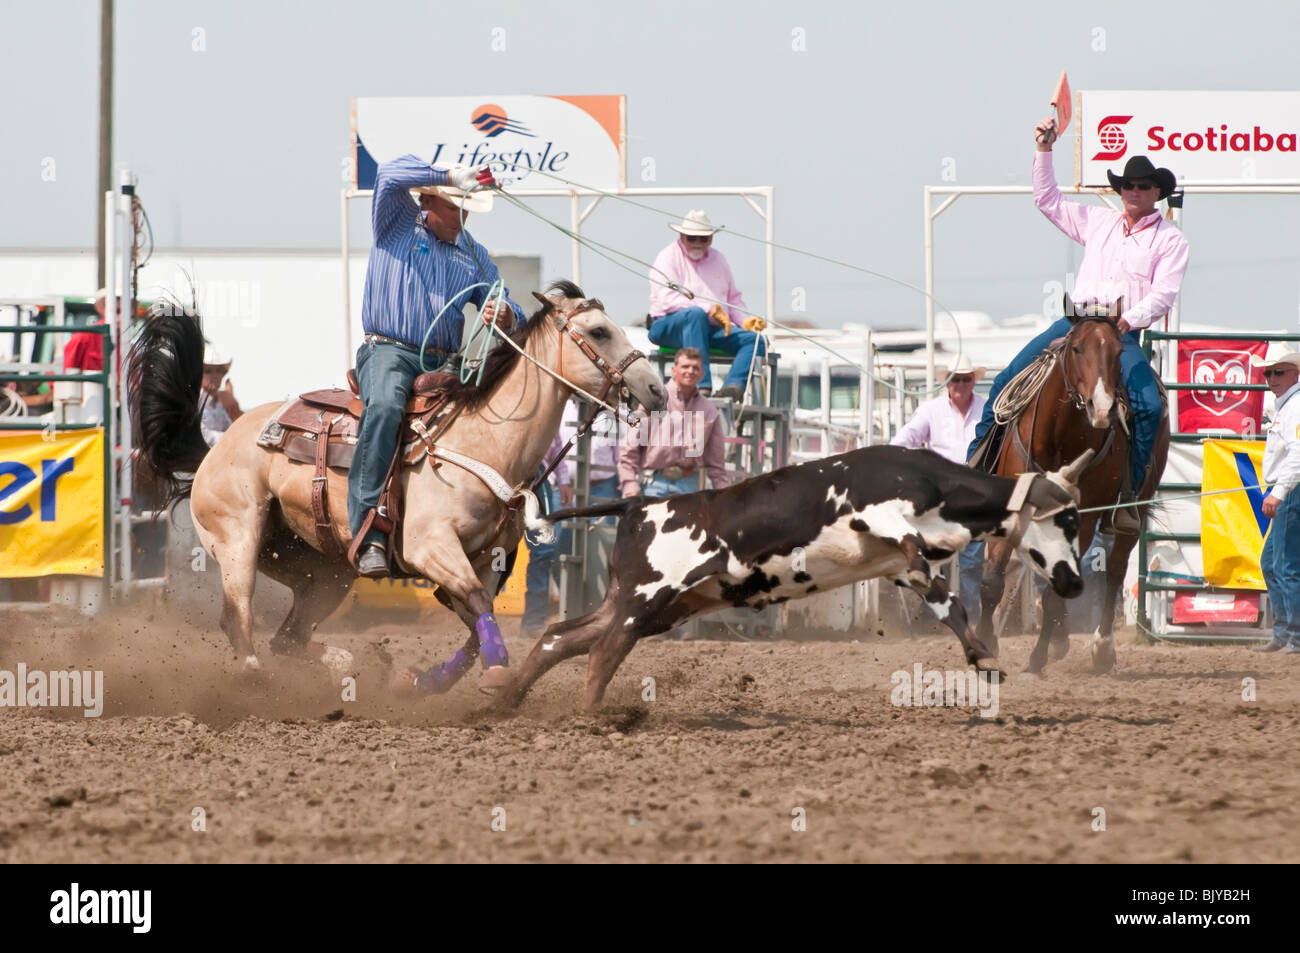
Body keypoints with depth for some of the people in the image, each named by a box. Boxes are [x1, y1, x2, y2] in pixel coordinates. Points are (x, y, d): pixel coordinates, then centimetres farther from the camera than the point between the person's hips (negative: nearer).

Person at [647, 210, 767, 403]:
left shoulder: (717, 259, 22)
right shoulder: (668, 257, 0)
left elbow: (733, 299, 28)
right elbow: (668, 299, -15)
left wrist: (746, 320, 6)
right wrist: (711, 310, -21)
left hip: (712, 330, 6)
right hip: (668, 328, -6)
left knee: (755, 340, -16)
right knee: (696, 314, -39)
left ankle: (733, 387, -40)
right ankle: (702, 386, -49)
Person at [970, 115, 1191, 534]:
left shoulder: (1170, 240, 6)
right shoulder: (1098, 221, 18)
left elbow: (1163, 295, -3)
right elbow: (1048, 201, 22)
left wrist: (1129, 320, -20)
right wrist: (1045, 151, 12)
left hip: (1125, 332, -4)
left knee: (1149, 406, -27)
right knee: (1008, 380, -10)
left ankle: (1129, 495, -18)